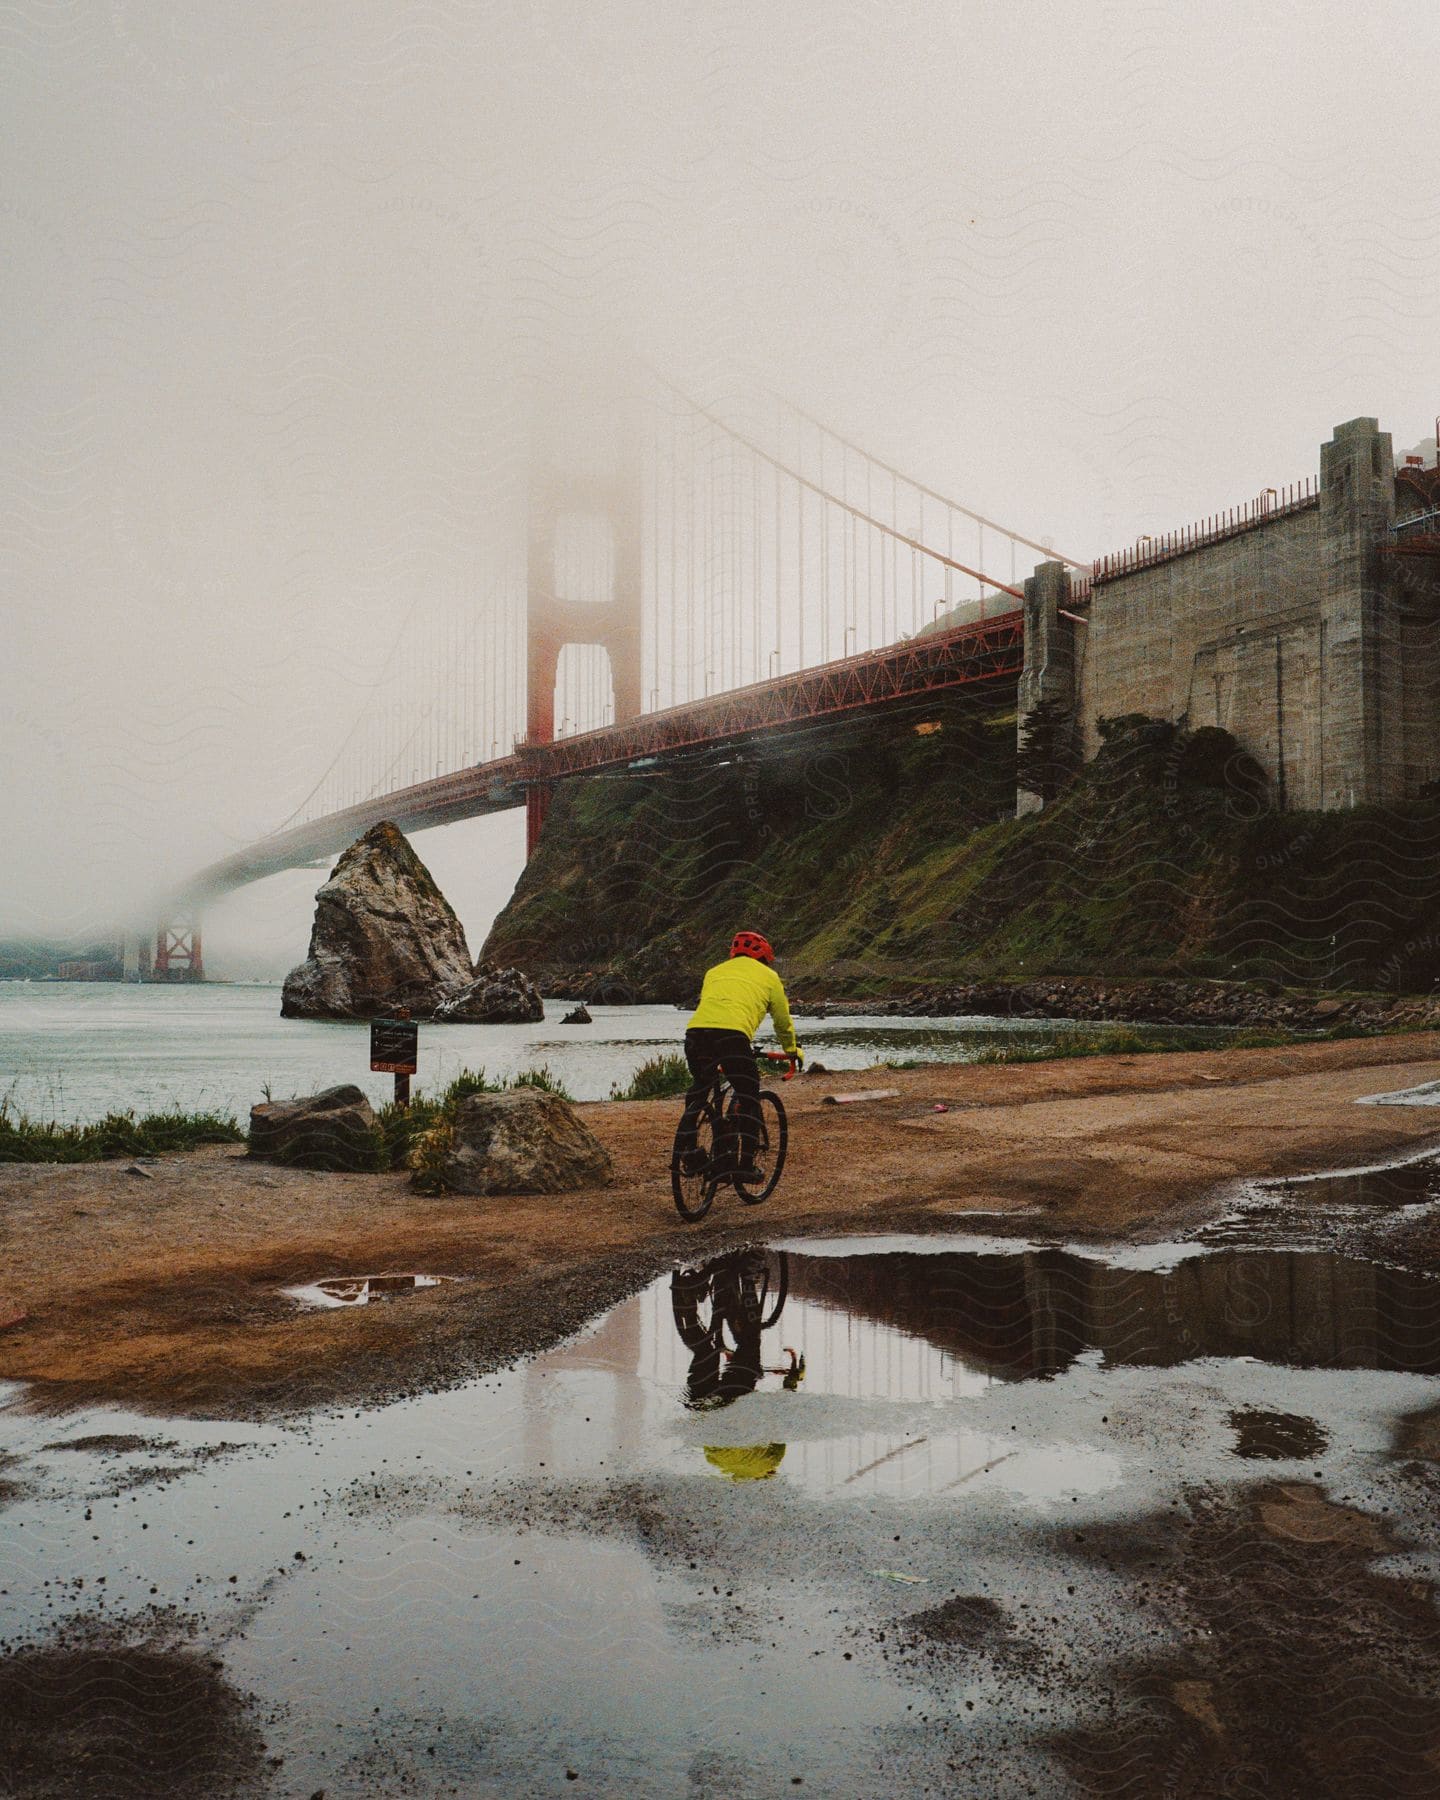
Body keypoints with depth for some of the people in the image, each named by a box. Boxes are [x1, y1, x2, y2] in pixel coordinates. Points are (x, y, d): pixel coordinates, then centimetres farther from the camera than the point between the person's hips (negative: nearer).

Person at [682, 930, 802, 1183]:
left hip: (696, 1029, 4)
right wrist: (793, 1050, 51)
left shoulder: (715, 971, 35)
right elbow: (783, 1022, 32)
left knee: (698, 1090, 26)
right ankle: (746, 1165, 3)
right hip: (732, 1033, -4)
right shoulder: (768, 976, 25)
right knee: (749, 1099, 9)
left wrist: (715, 1059, 57)